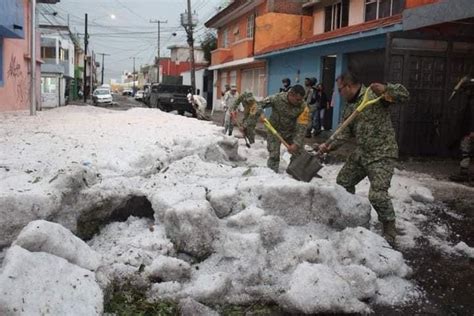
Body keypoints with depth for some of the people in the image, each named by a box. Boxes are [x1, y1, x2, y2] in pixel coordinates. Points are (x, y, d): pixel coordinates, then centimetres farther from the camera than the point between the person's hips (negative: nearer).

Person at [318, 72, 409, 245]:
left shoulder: (374, 93, -11)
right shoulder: (349, 108, 11)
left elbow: (404, 94, -17)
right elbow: (345, 133, 6)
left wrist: (386, 88, -35)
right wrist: (329, 146, -9)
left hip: (382, 153, -9)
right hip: (360, 153, 9)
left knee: (377, 195, -18)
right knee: (343, 181, 19)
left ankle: (390, 231, 3)